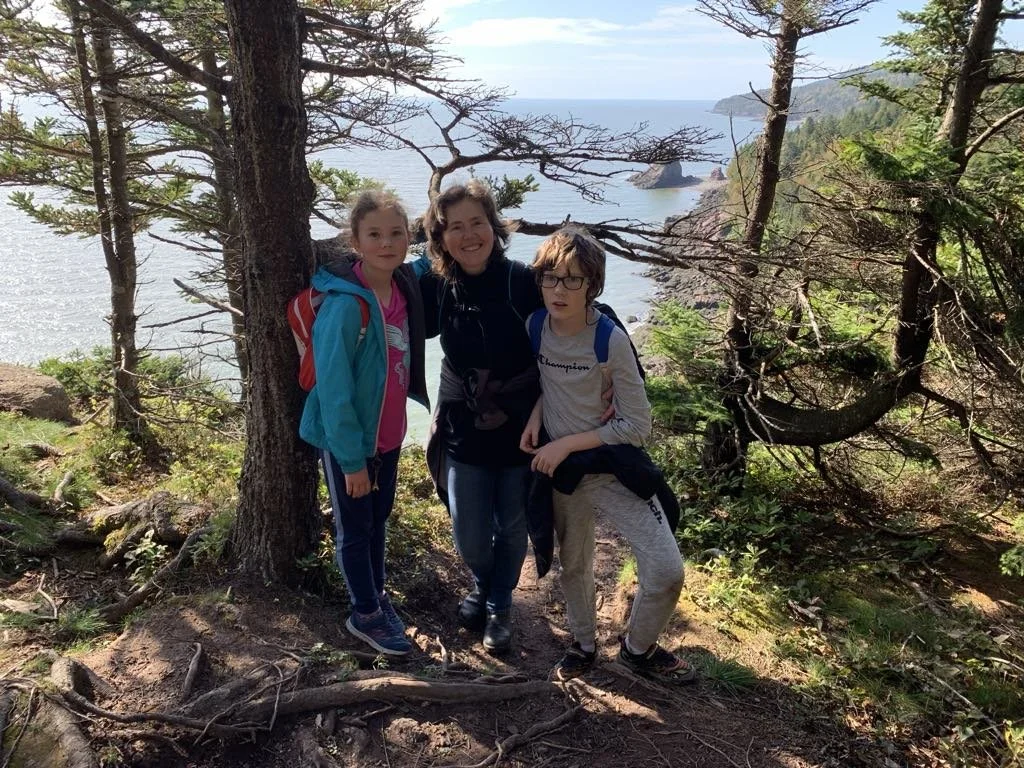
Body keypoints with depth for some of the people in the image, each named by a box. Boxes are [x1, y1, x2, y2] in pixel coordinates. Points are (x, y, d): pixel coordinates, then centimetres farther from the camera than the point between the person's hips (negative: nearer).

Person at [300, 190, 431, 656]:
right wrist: (351, 458, -18)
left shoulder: (407, 285, -5)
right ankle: (366, 615, 31)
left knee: (379, 517, 22)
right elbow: (333, 390, -22)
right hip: (346, 440, -6)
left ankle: (376, 595, 42)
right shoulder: (344, 305, -26)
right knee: (355, 528, 12)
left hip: (388, 433, 6)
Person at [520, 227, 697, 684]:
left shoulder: (611, 341, -19)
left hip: (614, 469, -3)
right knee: (574, 565, 18)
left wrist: (566, 444, -17)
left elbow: (637, 426, -16)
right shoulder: (534, 327, -8)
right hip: (561, 469, 3)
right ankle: (584, 643, 45)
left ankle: (638, 648, 20)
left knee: (666, 570, -10)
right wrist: (536, 414, -8)